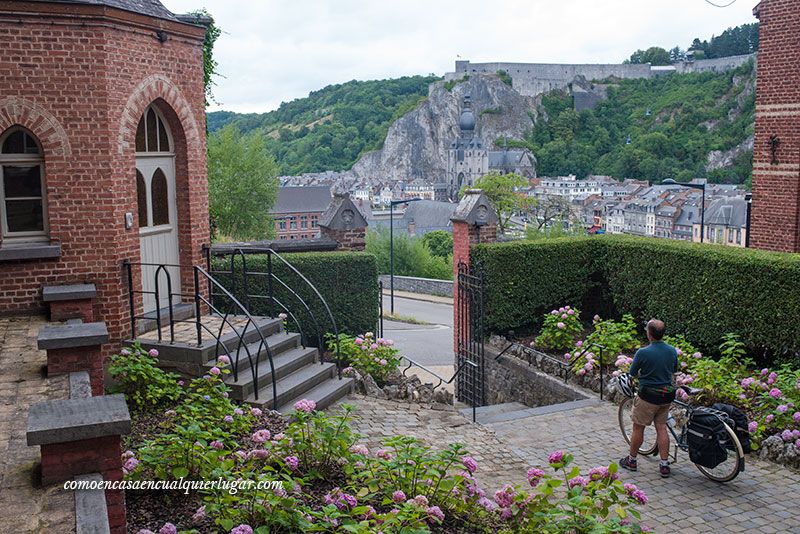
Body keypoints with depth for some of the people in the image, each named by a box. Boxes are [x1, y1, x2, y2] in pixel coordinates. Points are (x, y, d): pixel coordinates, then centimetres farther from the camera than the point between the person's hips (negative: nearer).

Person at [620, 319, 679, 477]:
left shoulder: (642, 353, -20)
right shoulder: (673, 351, -3)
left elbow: (632, 373, -6)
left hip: (648, 395, -5)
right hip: (667, 395, 5)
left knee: (638, 428, 9)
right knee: (662, 428, 12)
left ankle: (631, 460, 22)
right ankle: (664, 465, 14)